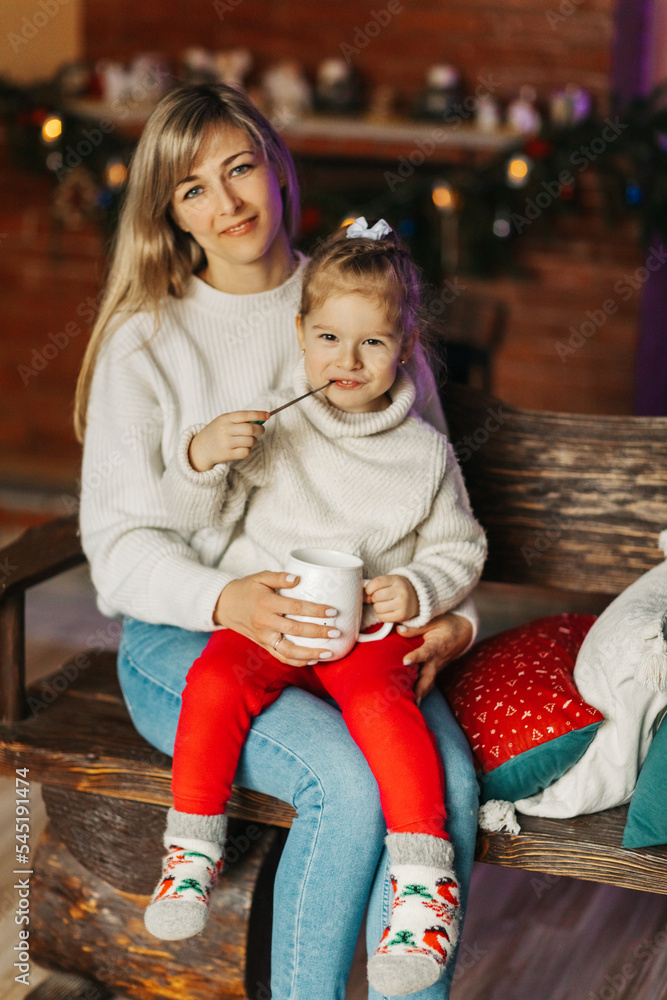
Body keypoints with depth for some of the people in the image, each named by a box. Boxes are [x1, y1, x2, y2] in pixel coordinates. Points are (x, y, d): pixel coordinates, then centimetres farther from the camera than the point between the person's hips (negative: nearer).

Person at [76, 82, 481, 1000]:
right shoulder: (146, 341, 0)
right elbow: (118, 542, -4)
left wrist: (450, 619, -5)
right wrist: (228, 601, -24)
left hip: (353, 628, 3)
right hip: (188, 636, -2)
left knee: (447, 778, -27)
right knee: (350, 783, -29)